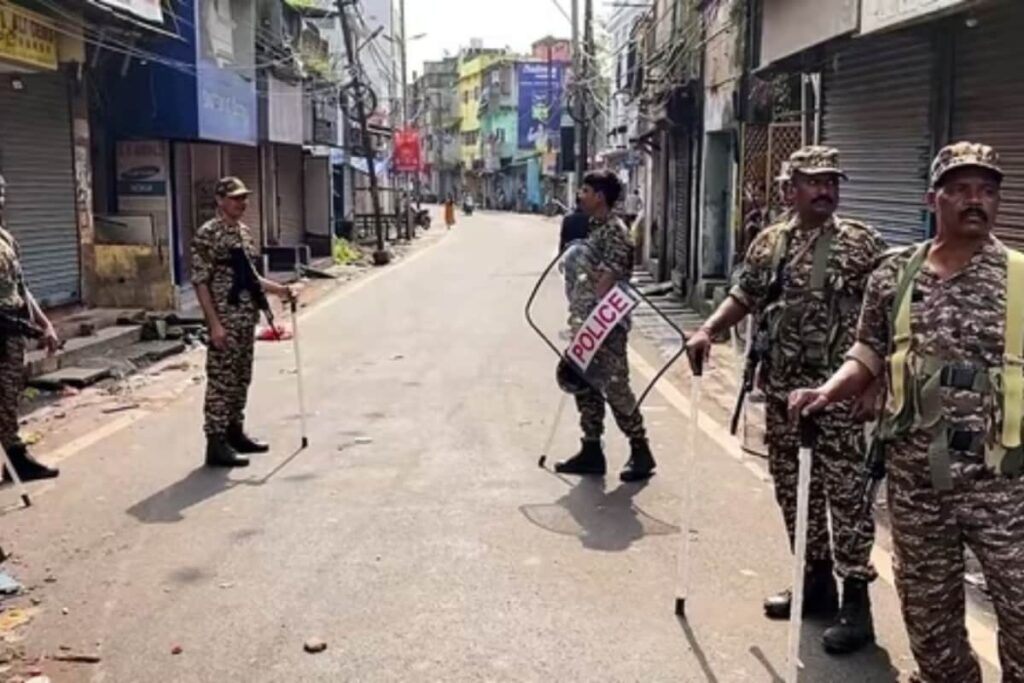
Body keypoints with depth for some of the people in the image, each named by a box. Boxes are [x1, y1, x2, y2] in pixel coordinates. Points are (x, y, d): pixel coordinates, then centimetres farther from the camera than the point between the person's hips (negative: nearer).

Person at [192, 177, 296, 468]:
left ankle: (235, 431, 27)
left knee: (241, 378, 15)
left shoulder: (244, 231, 13)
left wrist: (277, 289, 8)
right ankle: (216, 444, 1)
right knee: (221, 380, -4)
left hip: (247, 318, 8)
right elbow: (200, 282, -15)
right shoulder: (208, 234, -12)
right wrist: (215, 323, -20)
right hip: (225, 320, -8)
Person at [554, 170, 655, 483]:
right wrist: (577, 317, 17)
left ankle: (641, 451, 9)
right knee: (585, 386, 11)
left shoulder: (614, 232, -14)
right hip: (587, 325, 9)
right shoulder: (594, 228, 14)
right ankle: (591, 451, 20)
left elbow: (606, 281, -20)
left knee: (615, 387, -3)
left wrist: (588, 322, -21)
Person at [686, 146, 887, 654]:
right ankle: (816, 580, 29)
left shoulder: (861, 243, -5)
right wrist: (707, 330, 4)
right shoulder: (768, 243, 9)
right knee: (792, 488, 13)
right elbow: (744, 297, 19)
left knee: (845, 492, -2)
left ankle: (856, 600, 8)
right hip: (782, 389, 5)